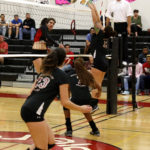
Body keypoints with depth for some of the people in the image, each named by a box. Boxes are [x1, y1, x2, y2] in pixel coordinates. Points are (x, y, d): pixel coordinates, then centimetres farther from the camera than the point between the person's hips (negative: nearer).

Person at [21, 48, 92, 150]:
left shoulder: (44, 72, 20)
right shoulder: (62, 75, -1)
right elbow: (65, 102, -3)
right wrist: (81, 109, 10)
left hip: (26, 108, 8)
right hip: (34, 112, -8)